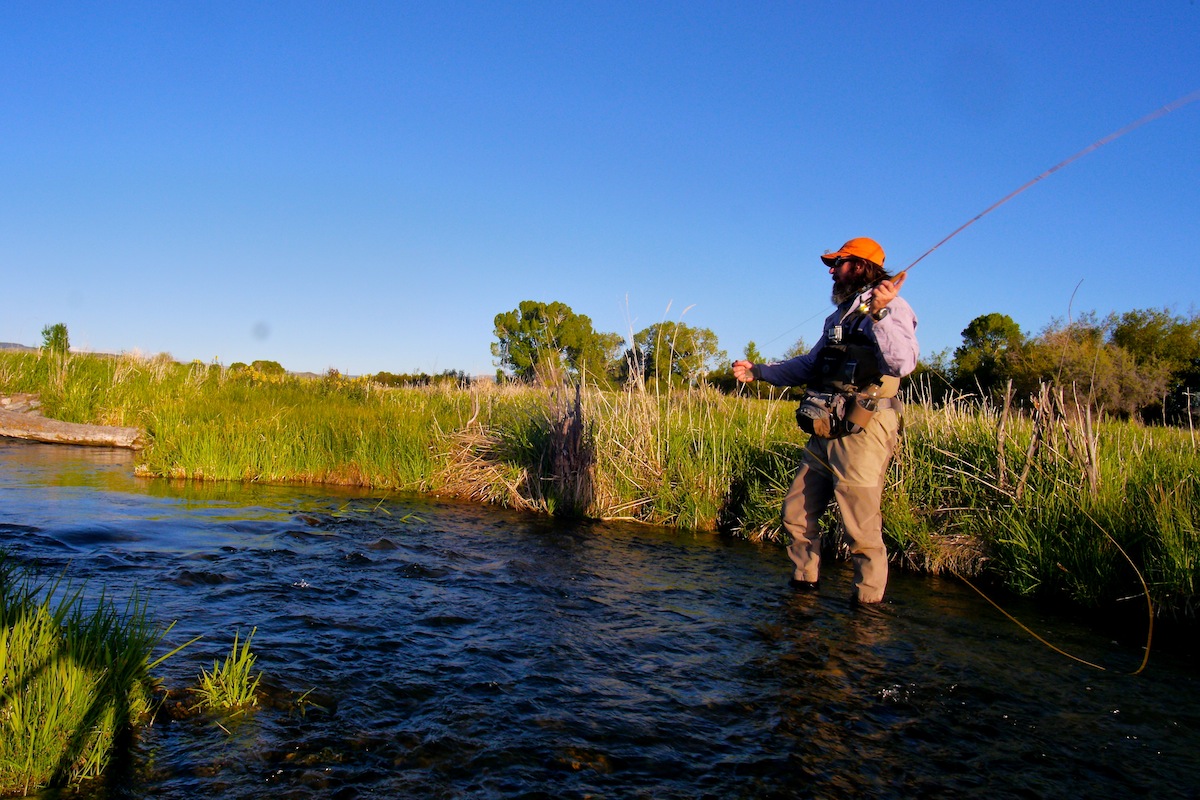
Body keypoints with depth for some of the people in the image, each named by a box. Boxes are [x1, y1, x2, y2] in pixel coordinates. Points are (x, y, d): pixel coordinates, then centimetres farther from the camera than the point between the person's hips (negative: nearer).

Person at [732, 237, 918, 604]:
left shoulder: (892, 307, -5)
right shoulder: (840, 314, 22)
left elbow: (903, 363, -23)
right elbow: (808, 365, 31)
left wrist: (880, 315, -35)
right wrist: (759, 371, 27)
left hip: (862, 433, -9)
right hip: (824, 435, 9)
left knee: (861, 528, -5)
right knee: (797, 513, 14)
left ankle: (869, 604, 9)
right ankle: (804, 585, 29)